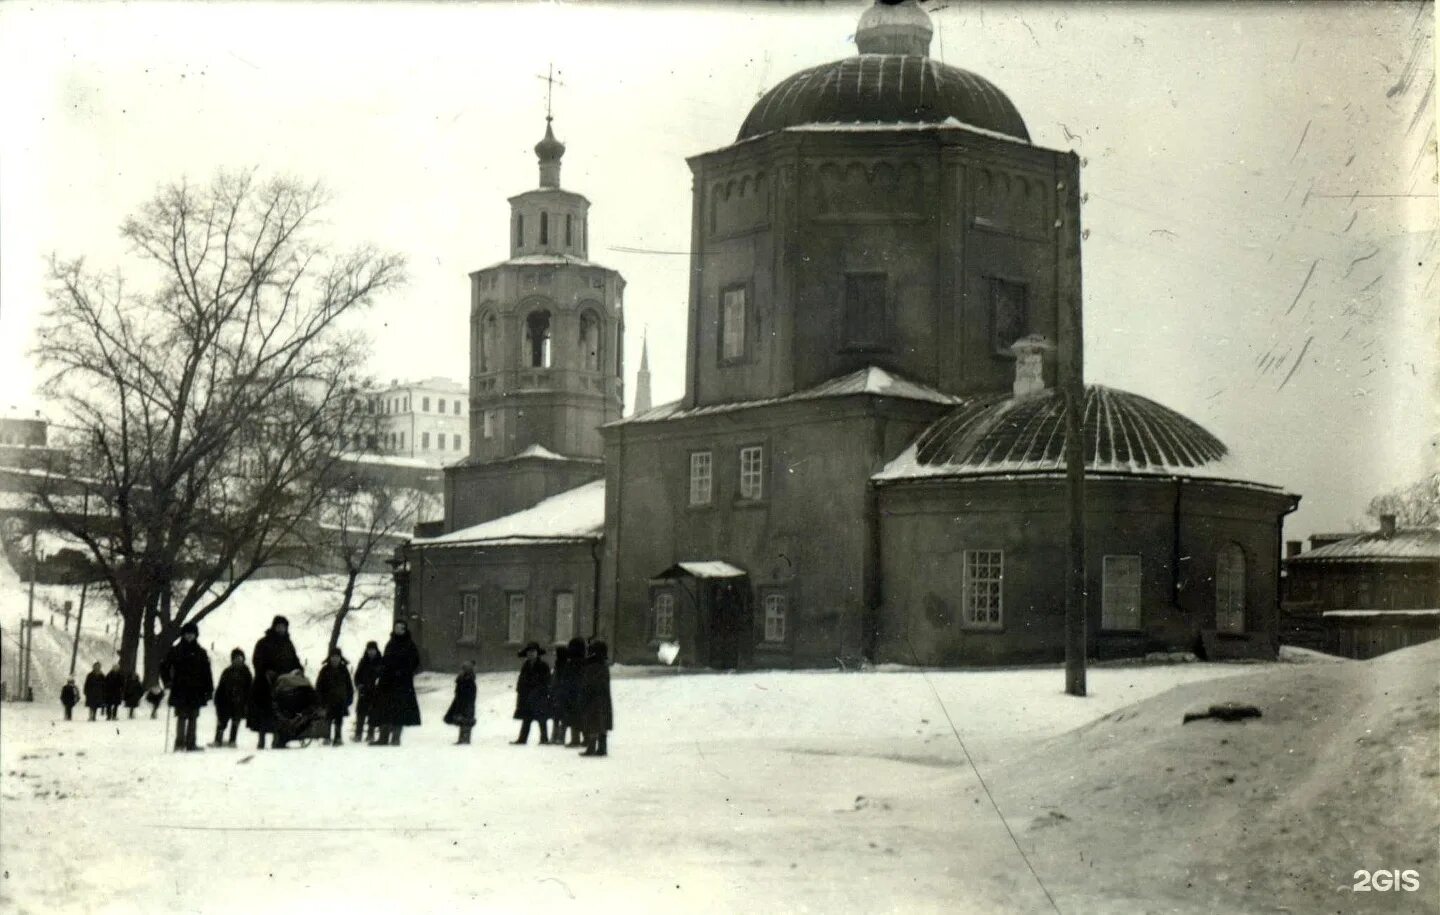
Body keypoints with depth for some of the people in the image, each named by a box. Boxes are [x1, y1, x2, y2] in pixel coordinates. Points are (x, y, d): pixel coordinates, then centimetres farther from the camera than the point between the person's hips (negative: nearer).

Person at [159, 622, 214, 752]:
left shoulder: (200, 653, 9)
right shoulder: (175, 651, 3)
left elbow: (206, 673, 9)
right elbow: (164, 665, 8)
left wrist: (209, 689, 4)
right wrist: (167, 681, -3)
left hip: (196, 691, 2)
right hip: (180, 691, -2)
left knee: (193, 718, 4)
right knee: (182, 717, -7)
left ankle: (190, 744, 9)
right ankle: (179, 744, -7)